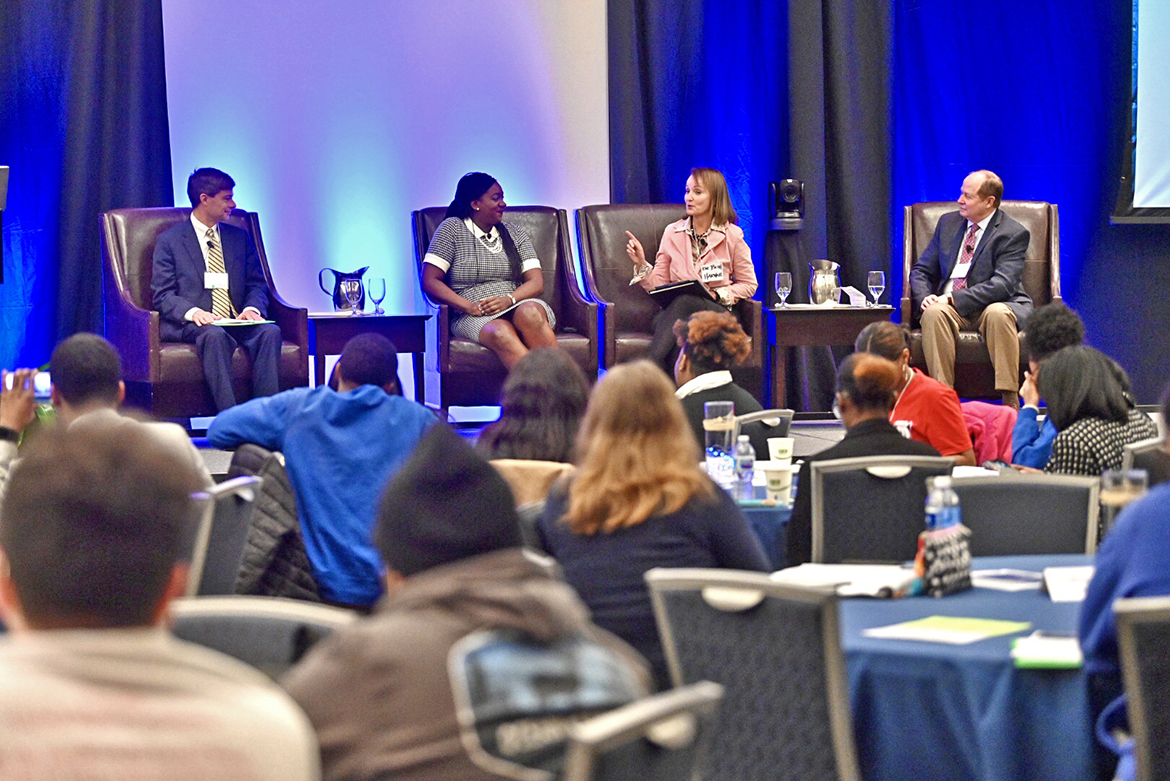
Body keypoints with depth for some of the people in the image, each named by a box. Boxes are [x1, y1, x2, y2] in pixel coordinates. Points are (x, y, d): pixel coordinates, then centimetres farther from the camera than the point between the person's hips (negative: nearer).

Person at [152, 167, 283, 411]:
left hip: (236, 322, 4)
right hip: (191, 326, -4)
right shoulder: (169, 241, 7)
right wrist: (192, 312, -22)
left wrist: (252, 308, -8)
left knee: (270, 332, -28)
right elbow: (162, 295, 0)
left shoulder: (240, 237, 21)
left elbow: (257, 284, 17)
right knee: (214, 336, -38)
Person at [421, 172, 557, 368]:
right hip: (473, 317, -3)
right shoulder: (452, 229, 9)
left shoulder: (516, 234, 20)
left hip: (517, 305, 3)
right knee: (501, 333, -39)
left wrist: (509, 300, -13)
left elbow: (537, 282, 10)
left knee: (530, 312, -35)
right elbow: (430, 281, 0)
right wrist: (468, 306, -15)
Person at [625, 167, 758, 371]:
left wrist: (718, 294, -6)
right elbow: (659, 285, 13)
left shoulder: (732, 236, 5)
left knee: (684, 301, -38)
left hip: (717, 312, -2)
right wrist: (641, 263, -4)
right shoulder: (673, 232, 14)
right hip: (675, 310, 2)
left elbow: (748, 285, 10)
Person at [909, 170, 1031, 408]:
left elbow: (1002, 284, -16)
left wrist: (954, 299, -24)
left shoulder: (1013, 234, -3)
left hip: (997, 305, -3)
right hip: (949, 307, 3)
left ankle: (1010, 400, -36)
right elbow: (921, 270, 16)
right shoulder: (948, 223, 15)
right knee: (934, 313, -32)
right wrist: (925, 297, -8)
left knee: (998, 314, -39)